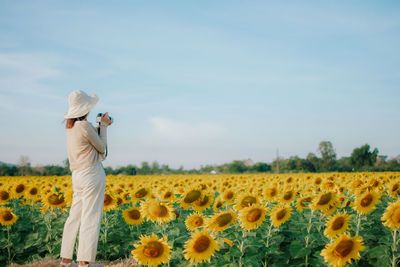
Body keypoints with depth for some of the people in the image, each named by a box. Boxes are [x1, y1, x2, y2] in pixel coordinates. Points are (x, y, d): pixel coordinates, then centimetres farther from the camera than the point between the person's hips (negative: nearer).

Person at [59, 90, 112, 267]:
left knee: (75, 216, 12)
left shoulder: (70, 126, 10)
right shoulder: (85, 126, -15)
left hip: (77, 175, 9)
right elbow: (102, 147, -3)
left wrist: (101, 125, 17)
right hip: (92, 174, -8)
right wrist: (103, 125, 6)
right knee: (90, 218, -5)